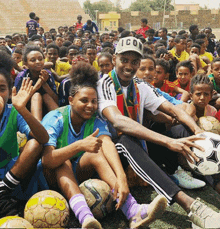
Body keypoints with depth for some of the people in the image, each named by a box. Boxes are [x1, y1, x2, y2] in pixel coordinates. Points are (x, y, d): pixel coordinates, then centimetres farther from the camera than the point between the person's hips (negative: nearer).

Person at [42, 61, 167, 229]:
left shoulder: (97, 121, -8)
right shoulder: (55, 119, -18)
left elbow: (107, 143, -30)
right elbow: (46, 160, -32)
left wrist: (121, 177, -48)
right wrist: (80, 145, -46)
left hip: (79, 175, 2)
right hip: (53, 176, -2)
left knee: (96, 152, -27)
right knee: (63, 161, -34)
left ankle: (133, 211, -44)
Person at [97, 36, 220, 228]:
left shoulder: (141, 88, 8)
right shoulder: (104, 85, -13)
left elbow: (173, 110, -1)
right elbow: (118, 121, -31)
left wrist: (197, 130, -24)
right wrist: (168, 141, -40)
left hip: (139, 146, 6)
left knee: (180, 131, -12)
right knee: (128, 141, -40)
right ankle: (188, 203, -53)